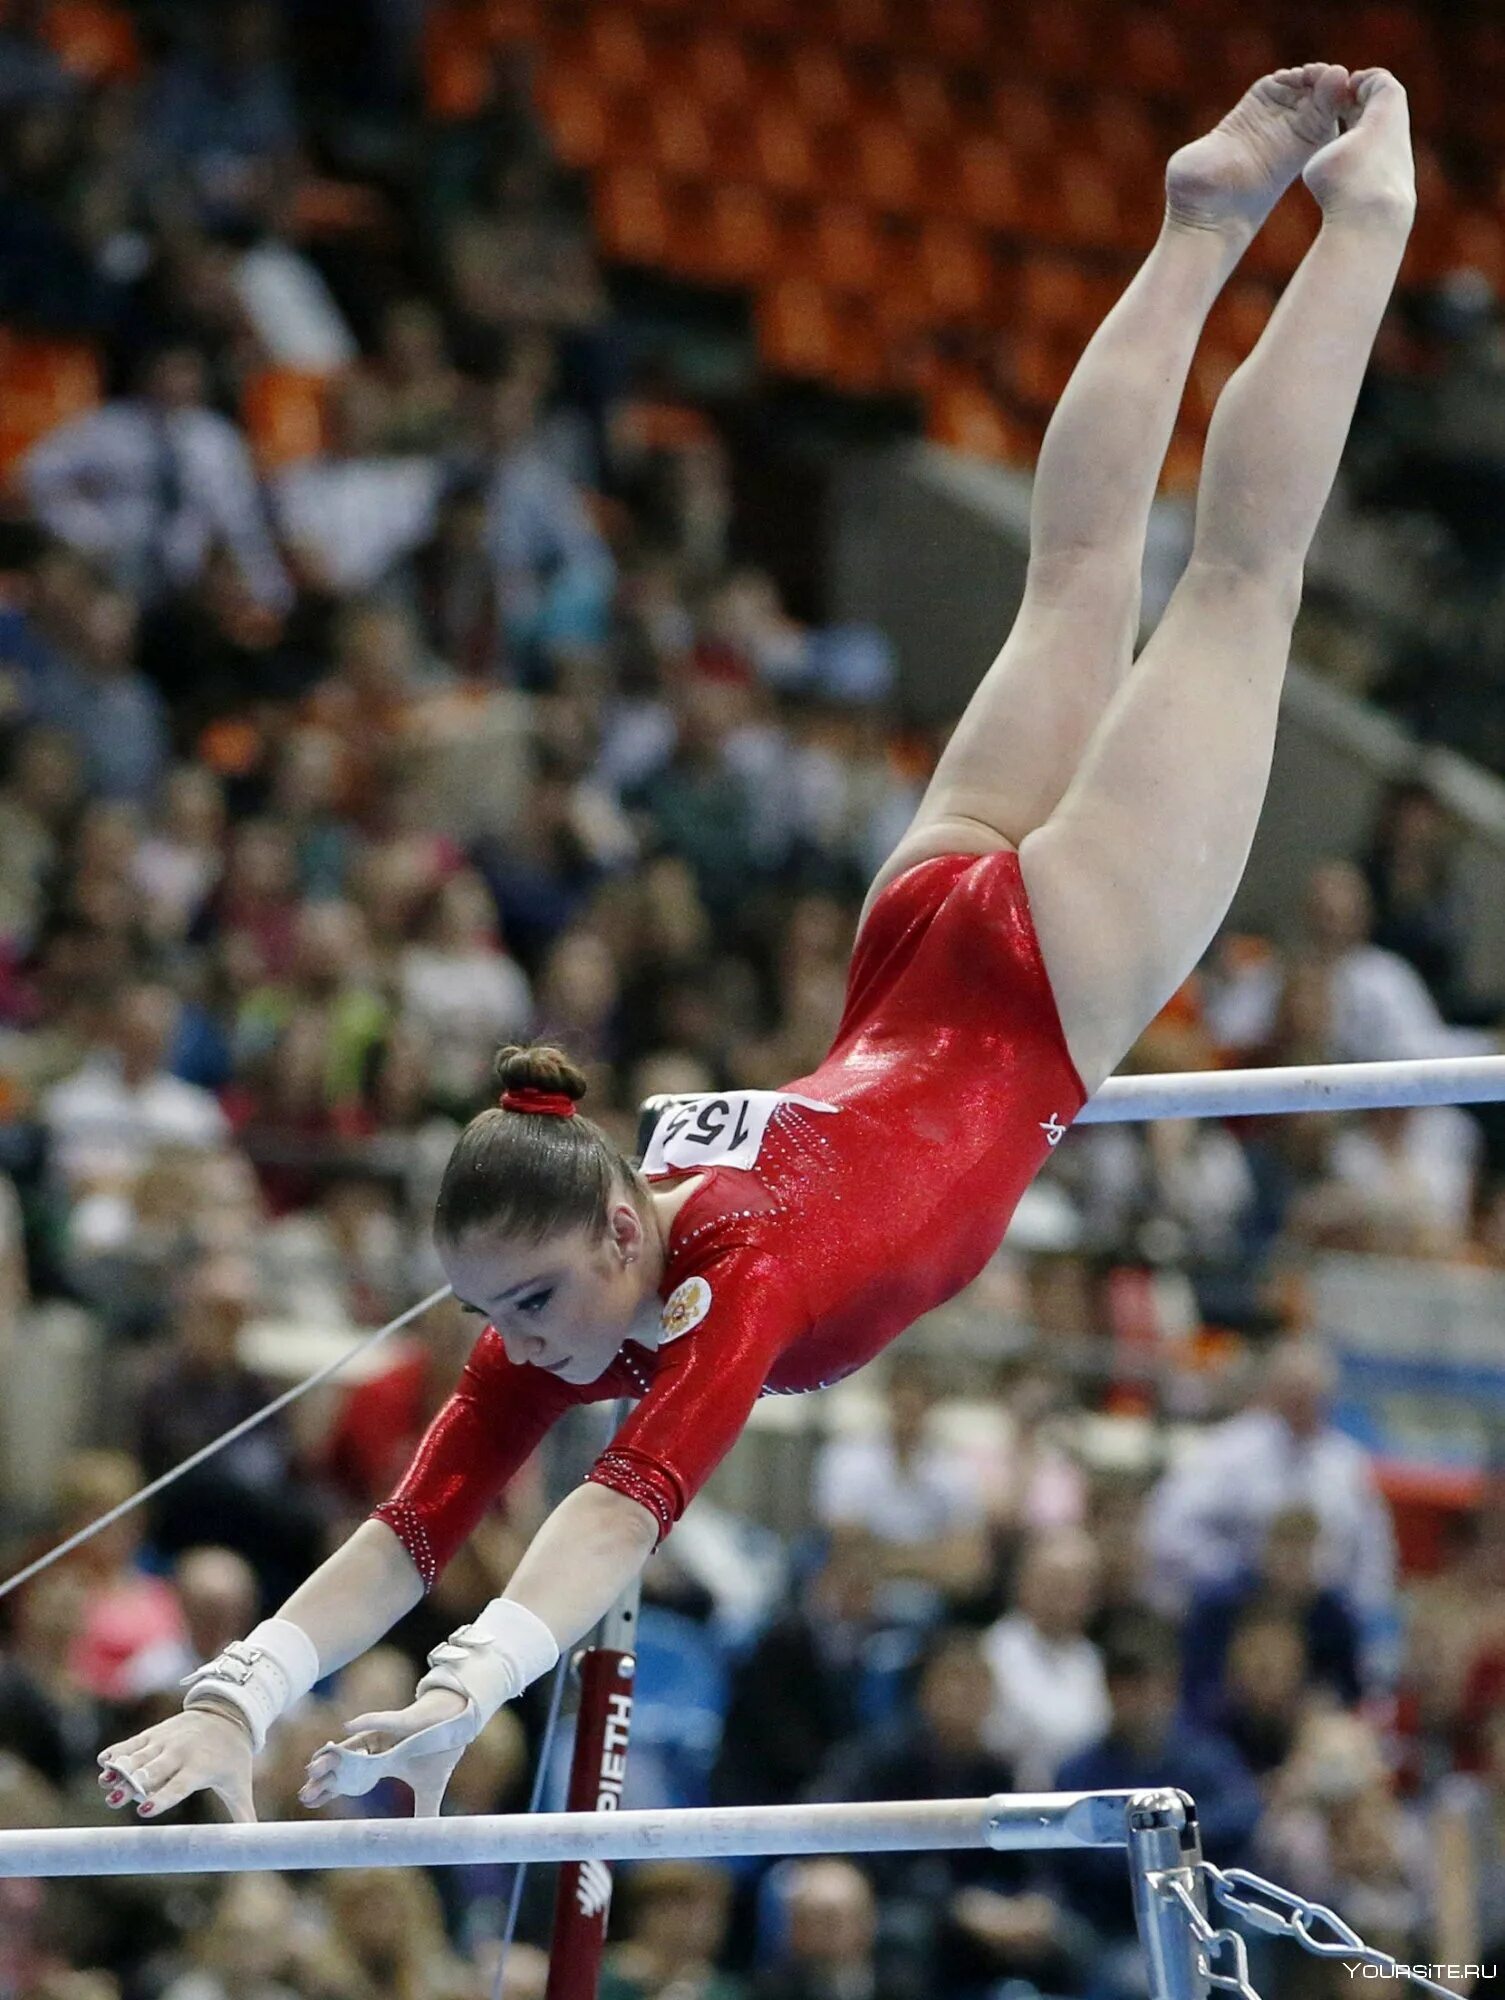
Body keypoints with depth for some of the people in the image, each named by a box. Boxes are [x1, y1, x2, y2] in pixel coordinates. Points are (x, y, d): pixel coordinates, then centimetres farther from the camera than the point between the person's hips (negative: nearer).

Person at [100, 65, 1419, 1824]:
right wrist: (236, 1696, -37)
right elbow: (416, 1519, -23)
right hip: (913, 975, 4)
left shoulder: (743, 1279, -38)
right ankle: (1208, 218, 39)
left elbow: (634, 1502, -51)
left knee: (1234, 574, 11)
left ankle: (1363, 204, 25)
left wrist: (465, 1692, -62)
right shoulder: (557, 1309, -21)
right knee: (1077, 584, 23)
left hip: (1037, 986, -4)